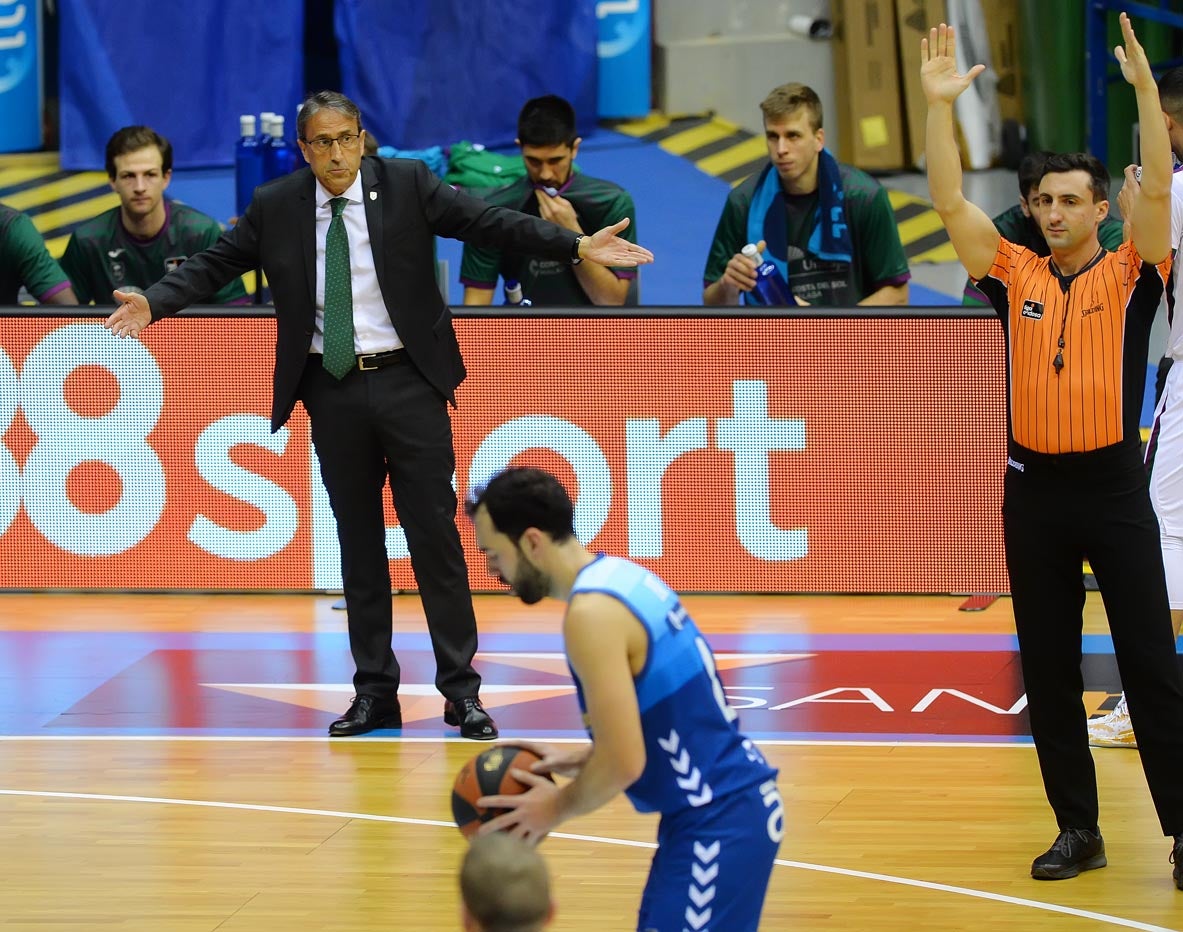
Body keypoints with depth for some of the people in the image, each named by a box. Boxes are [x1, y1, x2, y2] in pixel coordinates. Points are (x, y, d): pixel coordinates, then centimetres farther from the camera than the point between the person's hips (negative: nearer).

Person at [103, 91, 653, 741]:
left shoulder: (407, 185, -3)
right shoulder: (276, 207, 2)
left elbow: (491, 223, -7)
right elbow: (215, 263, 2)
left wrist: (576, 247, -16)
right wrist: (154, 303, -13)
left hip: (407, 382, -2)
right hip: (332, 389, 2)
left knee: (435, 532, -2)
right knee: (358, 540, 8)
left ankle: (461, 689, 3)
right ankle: (375, 693, 14)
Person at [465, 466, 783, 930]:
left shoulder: (592, 612, -20)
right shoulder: (622, 576, 10)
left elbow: (624, 765, -23)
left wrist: (557, 808, -7)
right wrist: (580, 759, 15)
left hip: (717, 825, -10)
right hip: (732, 805, 10)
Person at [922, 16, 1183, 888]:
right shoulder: (1015, 275, 7)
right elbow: (950, 202, 2)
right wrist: (940, 104, -6)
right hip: (1034, 489, 3)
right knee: (1048, 672, 7)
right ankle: (1078, 828, 14)